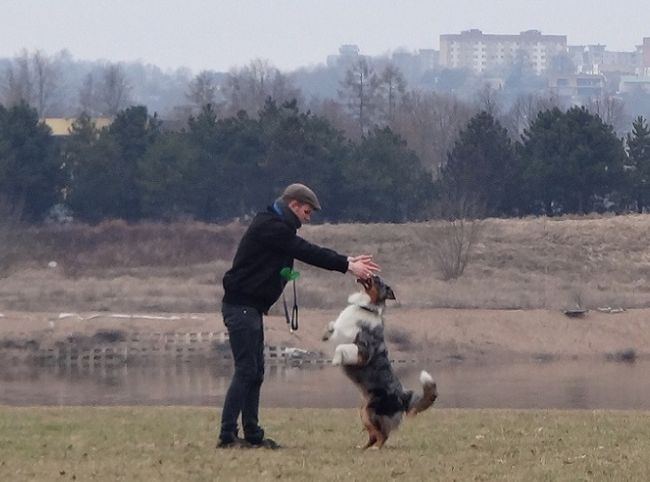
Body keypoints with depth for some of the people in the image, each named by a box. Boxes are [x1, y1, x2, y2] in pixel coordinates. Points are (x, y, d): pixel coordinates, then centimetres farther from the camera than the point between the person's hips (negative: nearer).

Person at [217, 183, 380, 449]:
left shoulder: (276, 226, 18)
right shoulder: (270, 226, -14)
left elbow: (308, 251, 19)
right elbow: (306, 252, -18)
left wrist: (347, 260, 11)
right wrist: (347, 266, -15)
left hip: (251, 307, 11)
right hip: (241, 305, -11)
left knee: (255, 372, 10)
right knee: (246, 370, -13)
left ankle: (252, 434, 11)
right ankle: (227, 435, -14)